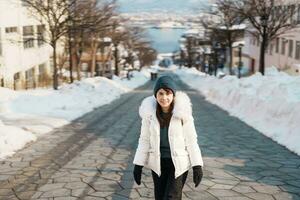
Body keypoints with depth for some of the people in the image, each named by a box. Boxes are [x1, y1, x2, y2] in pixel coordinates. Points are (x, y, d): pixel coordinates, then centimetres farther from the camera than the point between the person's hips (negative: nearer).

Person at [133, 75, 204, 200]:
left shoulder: (182, 112, -13)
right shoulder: (149, 112, -6)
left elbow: (191, 140, -7)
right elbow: (144, 139, 2)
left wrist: (197, 165, -9)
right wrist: (138, 164, 0)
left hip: (179, 163, -3)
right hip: (158, 163, 3)